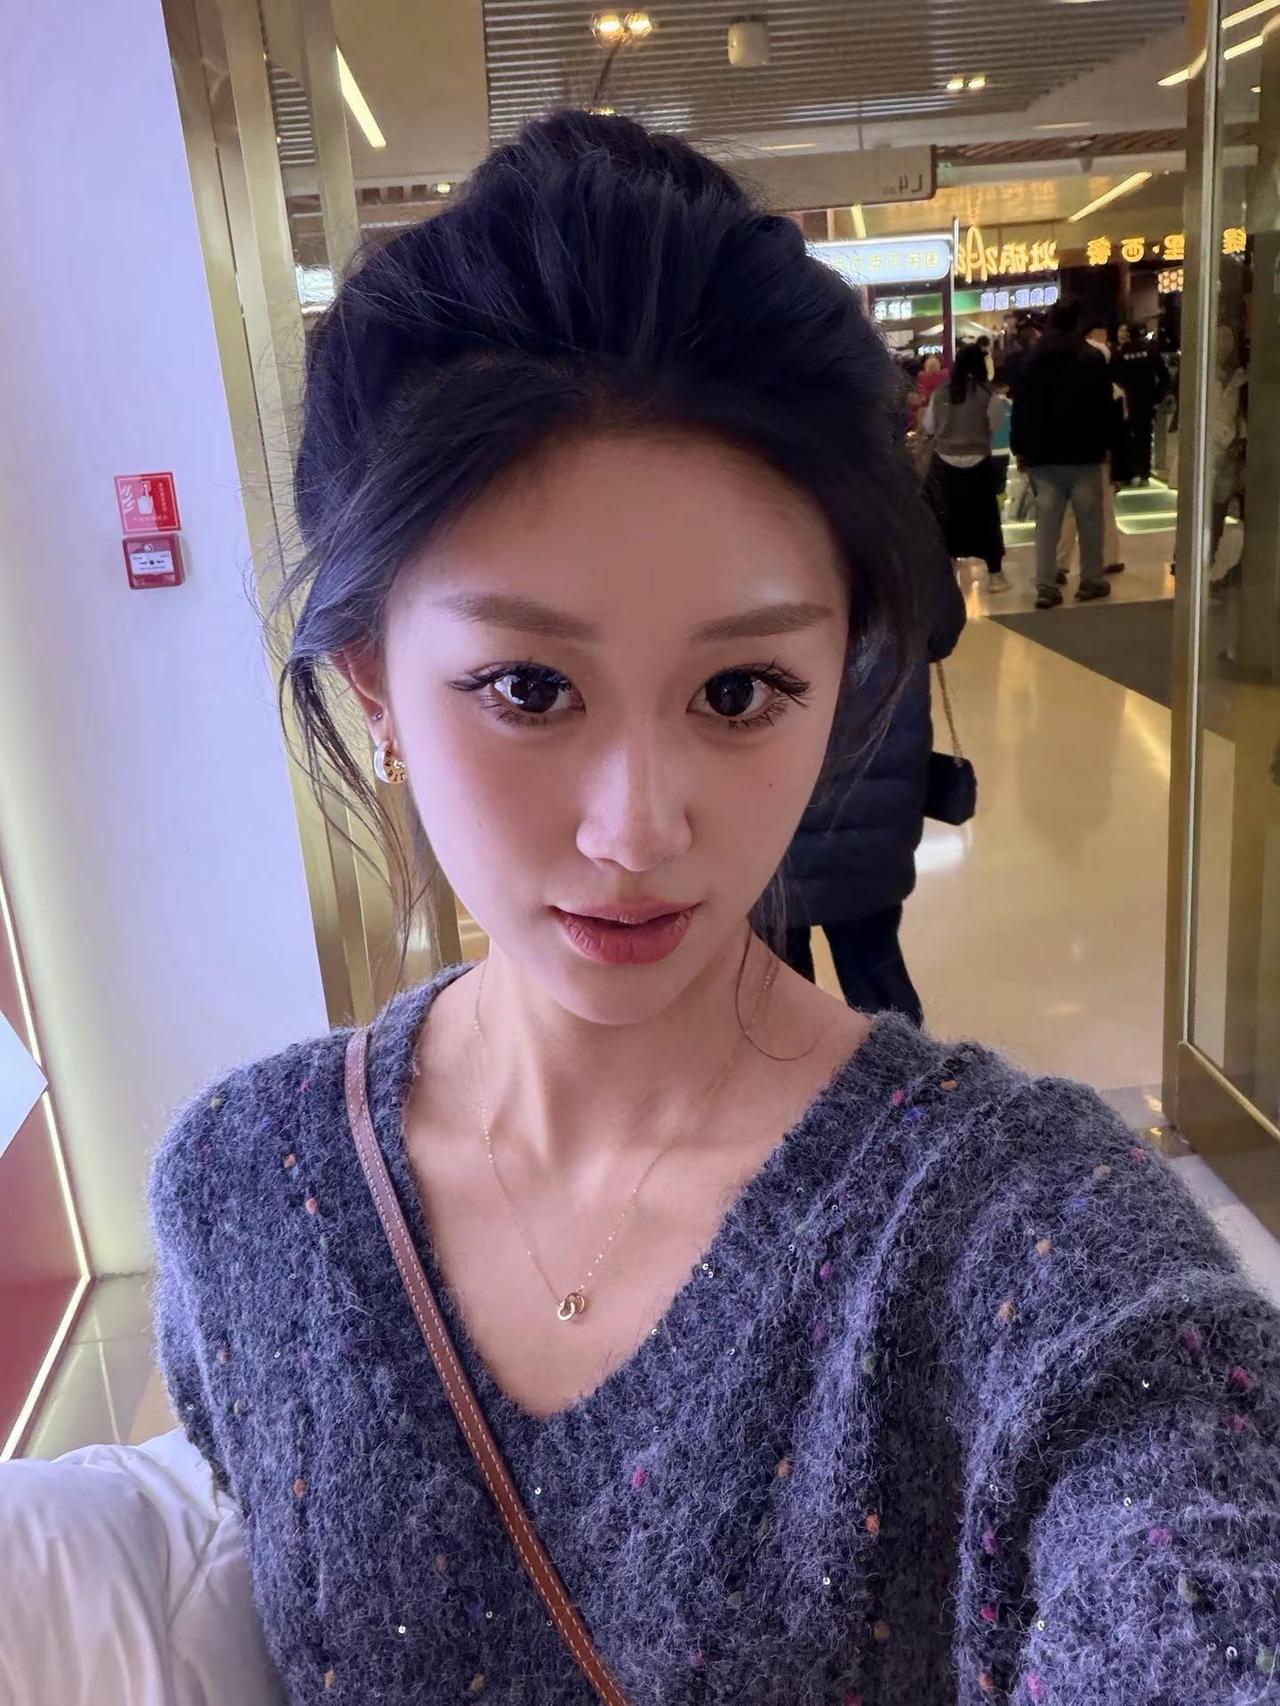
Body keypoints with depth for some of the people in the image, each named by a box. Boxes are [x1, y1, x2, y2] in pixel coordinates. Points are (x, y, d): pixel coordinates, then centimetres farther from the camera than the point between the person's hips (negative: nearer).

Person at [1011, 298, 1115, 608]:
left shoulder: (1033, 360, 6)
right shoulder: (1093, 359, -2)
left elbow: (1020, 407, 6)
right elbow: (1104, 406, -3)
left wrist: (1020, 448, 10)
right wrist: (1105, 442, 5)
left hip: (1042, 452, 3)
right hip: (1083, 451, -2)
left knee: (1047, 520, 0)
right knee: (1089, 518, 7)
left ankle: (1045, 586, -5)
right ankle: (1091, 581, 12)